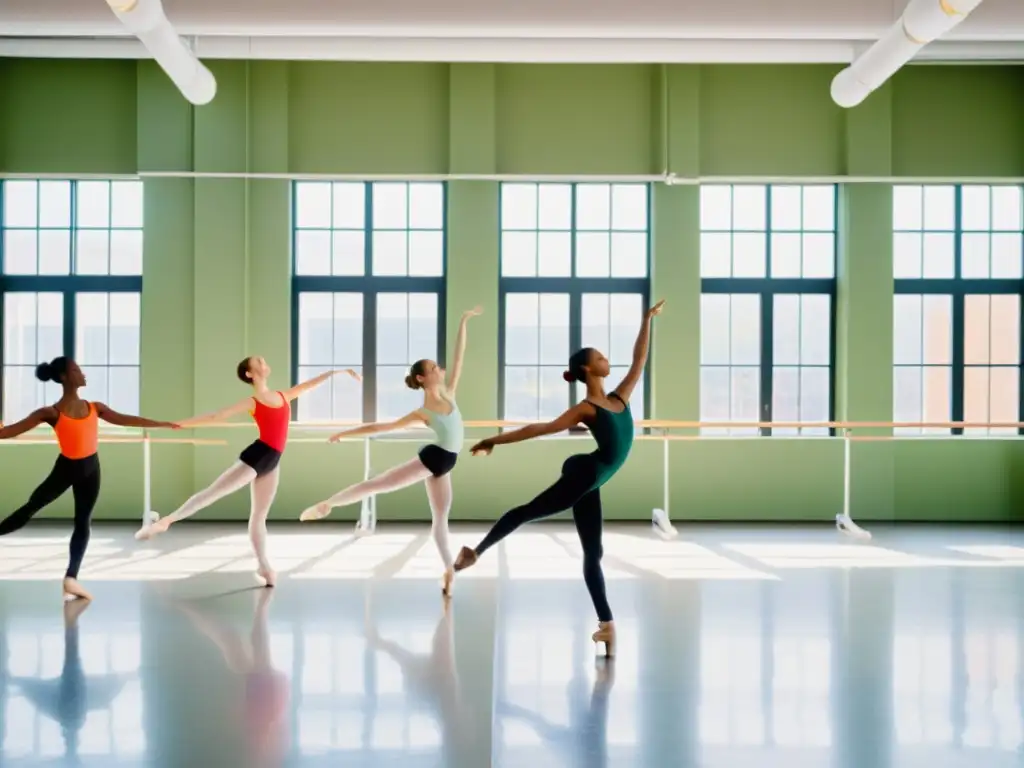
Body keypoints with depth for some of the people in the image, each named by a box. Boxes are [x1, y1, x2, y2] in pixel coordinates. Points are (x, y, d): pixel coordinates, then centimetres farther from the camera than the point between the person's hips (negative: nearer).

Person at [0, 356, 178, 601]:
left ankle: (71, 579, 9)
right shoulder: (52, 413, -12)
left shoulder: (94, 407, 1)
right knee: (30, 507, -2)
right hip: (66, 468, -4)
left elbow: (125, 420, 8)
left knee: (83, 522, 5)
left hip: (90, 469, 4)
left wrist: (161, 424, 9)